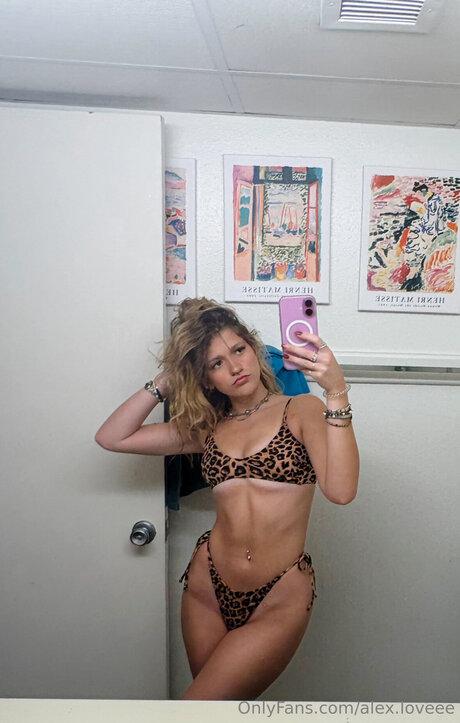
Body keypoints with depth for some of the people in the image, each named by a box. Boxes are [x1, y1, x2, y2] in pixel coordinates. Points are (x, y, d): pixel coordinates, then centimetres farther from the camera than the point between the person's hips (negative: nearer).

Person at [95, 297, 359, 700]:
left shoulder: (301, 410, -5)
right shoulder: (206, 428, 5)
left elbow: (341, 491, -21)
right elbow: (111, 437, 3)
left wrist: (337, 393, -30)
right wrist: (164, 383, -1)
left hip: (280, 600, -3)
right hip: (208, 589, 4)